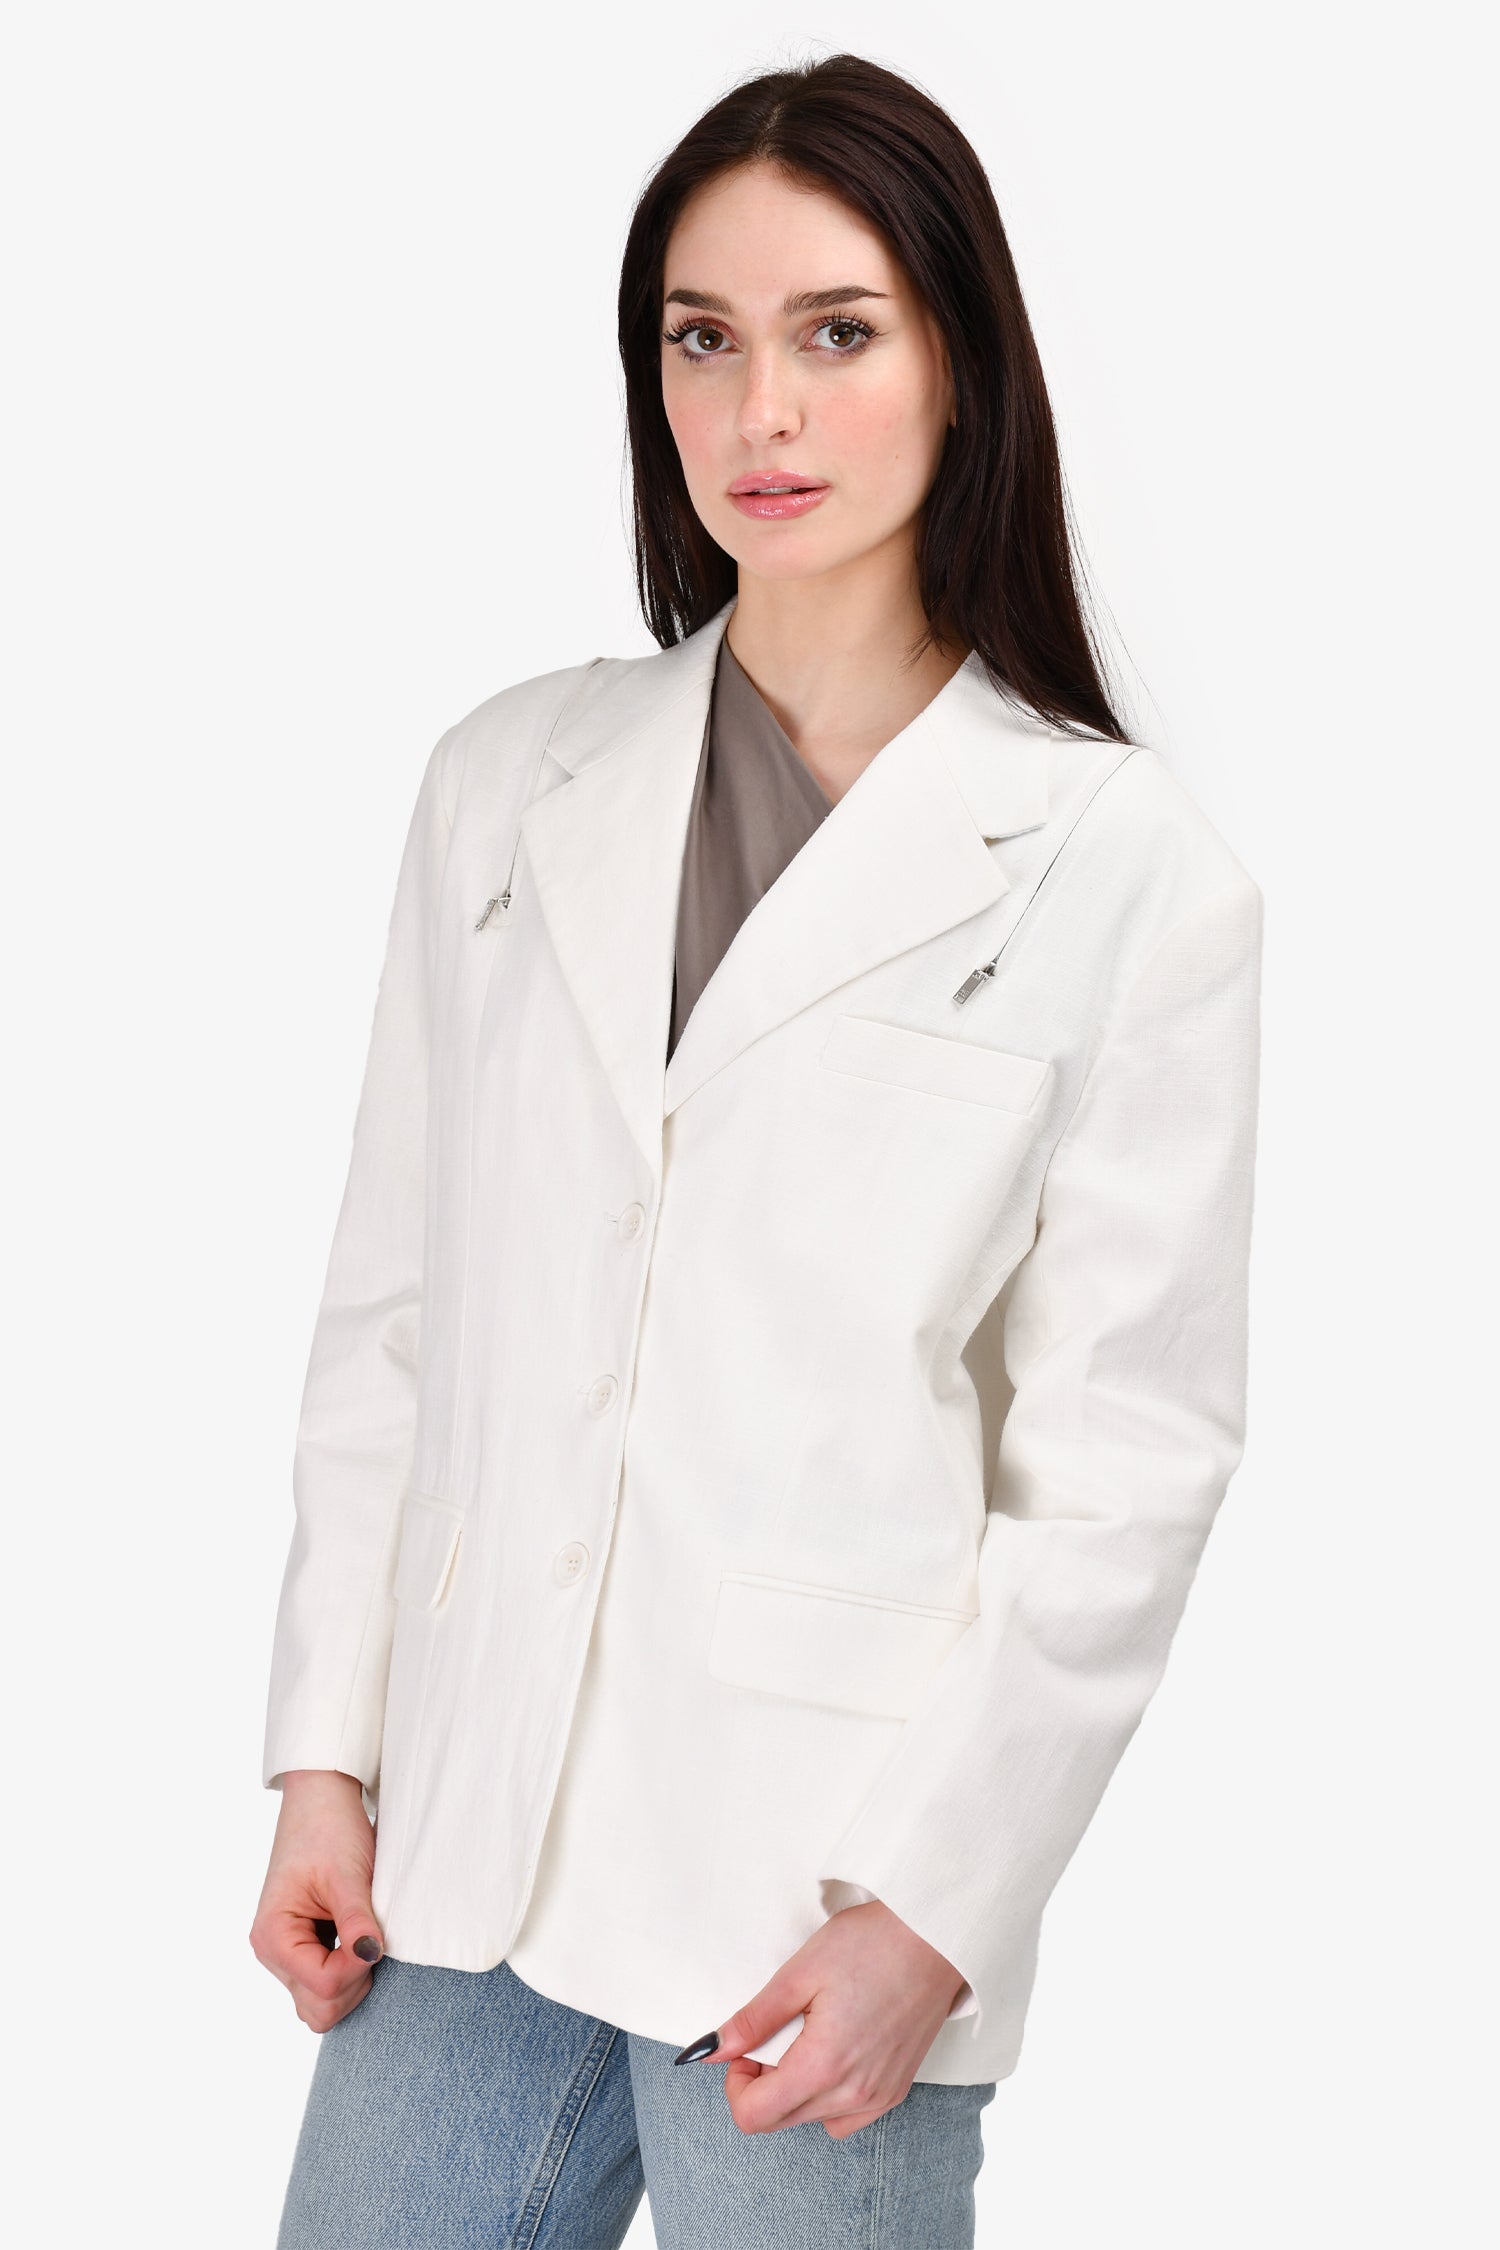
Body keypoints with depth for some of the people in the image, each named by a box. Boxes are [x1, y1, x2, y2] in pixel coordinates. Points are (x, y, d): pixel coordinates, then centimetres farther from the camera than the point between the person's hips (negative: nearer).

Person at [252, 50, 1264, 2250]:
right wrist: (326, 1756, 4)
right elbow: (391, 1308, 8)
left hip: (826, 1890, -3)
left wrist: (928, 1905, -10)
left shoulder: (1128, 871, -5)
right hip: (469, 1838, 4)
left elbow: (1127, 1457, -5)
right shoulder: (511, 780, 6)